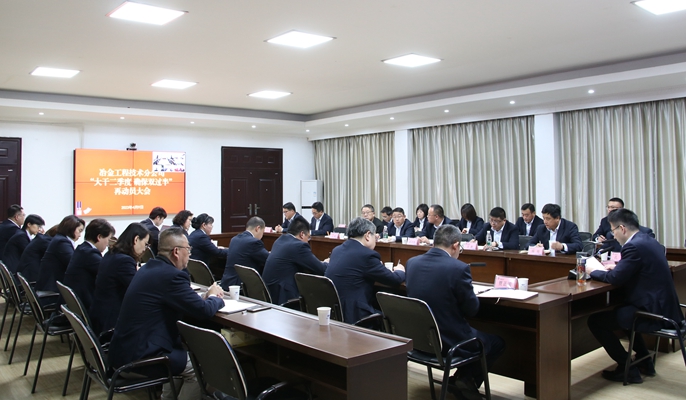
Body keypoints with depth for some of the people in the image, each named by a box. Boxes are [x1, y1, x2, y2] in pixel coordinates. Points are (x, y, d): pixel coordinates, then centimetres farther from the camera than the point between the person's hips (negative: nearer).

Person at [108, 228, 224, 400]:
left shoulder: (148, 268, 9)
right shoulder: (171, 275, -20)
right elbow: (203, 311, -17)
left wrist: (205, 296, 10)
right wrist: (215, 297, 4)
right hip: (138, 357, -10)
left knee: (185, 350, 27)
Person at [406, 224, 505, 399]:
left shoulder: (412, 262, -2)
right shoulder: (458, 268, -21)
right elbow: (472, 309, -11)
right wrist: (468, 290, 9)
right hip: (449, 341, -7)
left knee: (479, 333, 32)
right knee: (497, 342, 20)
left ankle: (461, 379, 25)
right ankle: (466, 380, 14)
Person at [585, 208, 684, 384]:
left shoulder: (634, 247, -20)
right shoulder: (649, 241, 10)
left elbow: (616, 279, -21)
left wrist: (594, 270, -4)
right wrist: (617, 267, 12)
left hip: (653, 313, -10)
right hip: (665, 307, 10)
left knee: (595, 320, -5)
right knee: (621, 309, 34)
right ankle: (644, 361, 36)